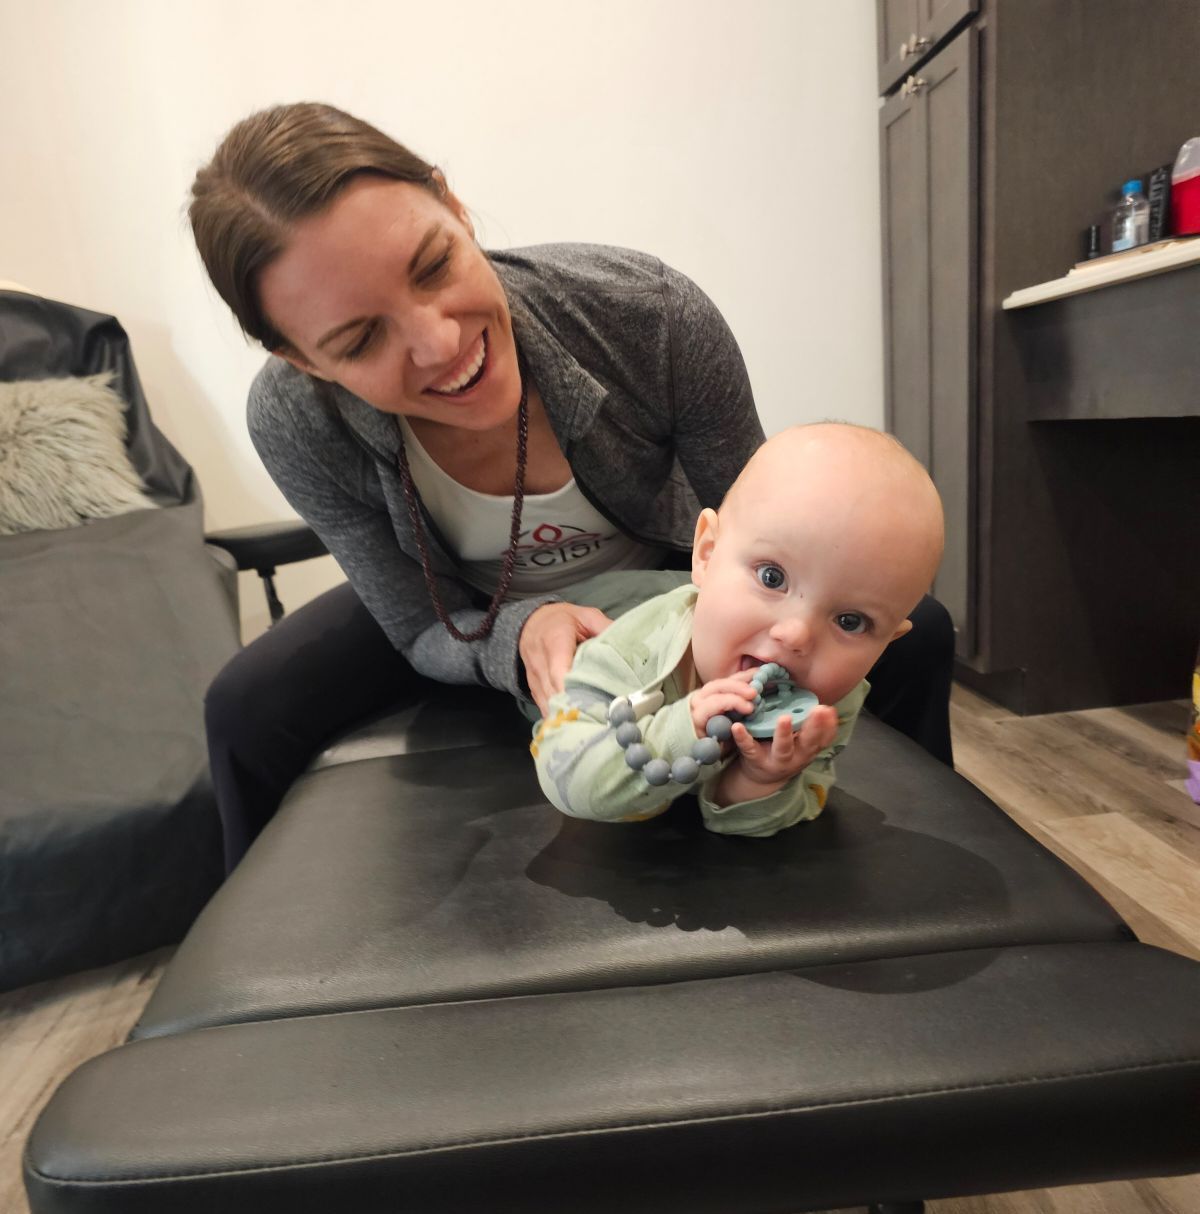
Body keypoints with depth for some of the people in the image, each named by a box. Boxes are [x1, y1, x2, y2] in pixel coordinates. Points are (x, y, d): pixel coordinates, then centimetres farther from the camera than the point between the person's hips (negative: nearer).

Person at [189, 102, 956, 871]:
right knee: (250, 708, -17)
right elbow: (424, 632, -18)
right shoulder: (295, 425, -30)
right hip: (480, 610, 1)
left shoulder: (650, 312, -34)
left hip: (670, 573, 1)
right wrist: (519, 639, -41)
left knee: (914, 633, -13)